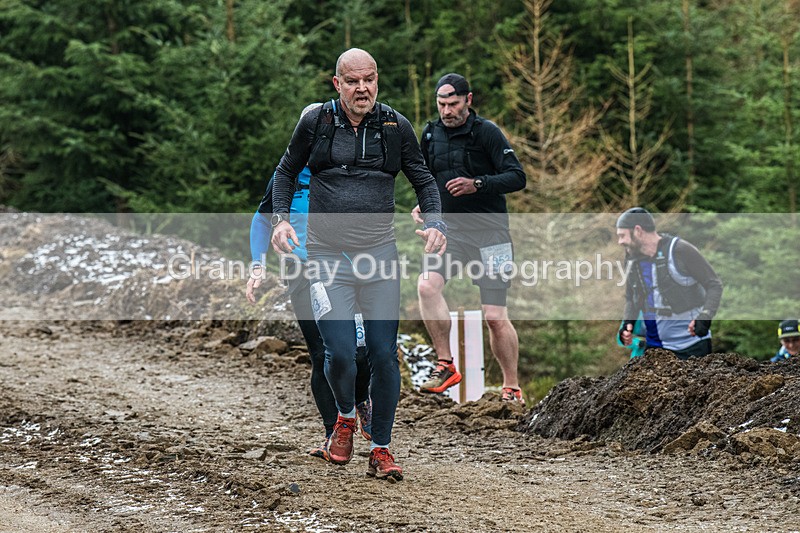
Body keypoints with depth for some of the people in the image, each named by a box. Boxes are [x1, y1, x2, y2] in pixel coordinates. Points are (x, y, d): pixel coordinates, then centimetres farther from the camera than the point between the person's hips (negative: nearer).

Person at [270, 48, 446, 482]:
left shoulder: (395, 126, 3)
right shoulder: (315, 123, 1)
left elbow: (423, 180, 14)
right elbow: (286, 172, 15)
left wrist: (435, 223, -3)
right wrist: (281, 218, -1)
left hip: (380, 252, 1)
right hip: (328, 255, -1)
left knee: (384, 355, -3)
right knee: (339, 353, -11)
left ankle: (381, 450, 10)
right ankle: (345, 417, 21)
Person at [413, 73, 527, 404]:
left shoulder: (486, 132, -7)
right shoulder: (431, 134, 10)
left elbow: (518, 178, -12)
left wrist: (477, 184, -25)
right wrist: (422, 205, 5)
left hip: (489, 233, -4)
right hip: (449, 229, 4)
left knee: (495, 316, -4)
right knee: (427, 286, -24)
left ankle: (512, 388, 11)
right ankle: (446, 366, -16)